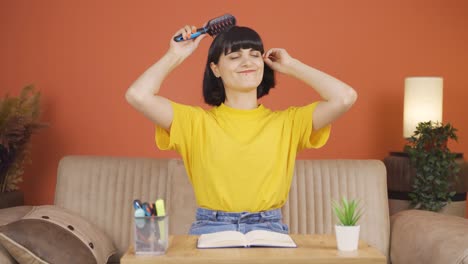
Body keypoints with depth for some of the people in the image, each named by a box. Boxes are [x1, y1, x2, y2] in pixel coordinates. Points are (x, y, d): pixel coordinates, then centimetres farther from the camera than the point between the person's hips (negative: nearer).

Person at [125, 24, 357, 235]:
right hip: (210, 229, -1)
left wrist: (291, 66, 8)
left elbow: (345, 97, -4)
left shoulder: (287, 122, 8)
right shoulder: (197, 121, 7)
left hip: (268, 229, 1)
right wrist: (176, 55, 8)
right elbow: (138, 96, -4)